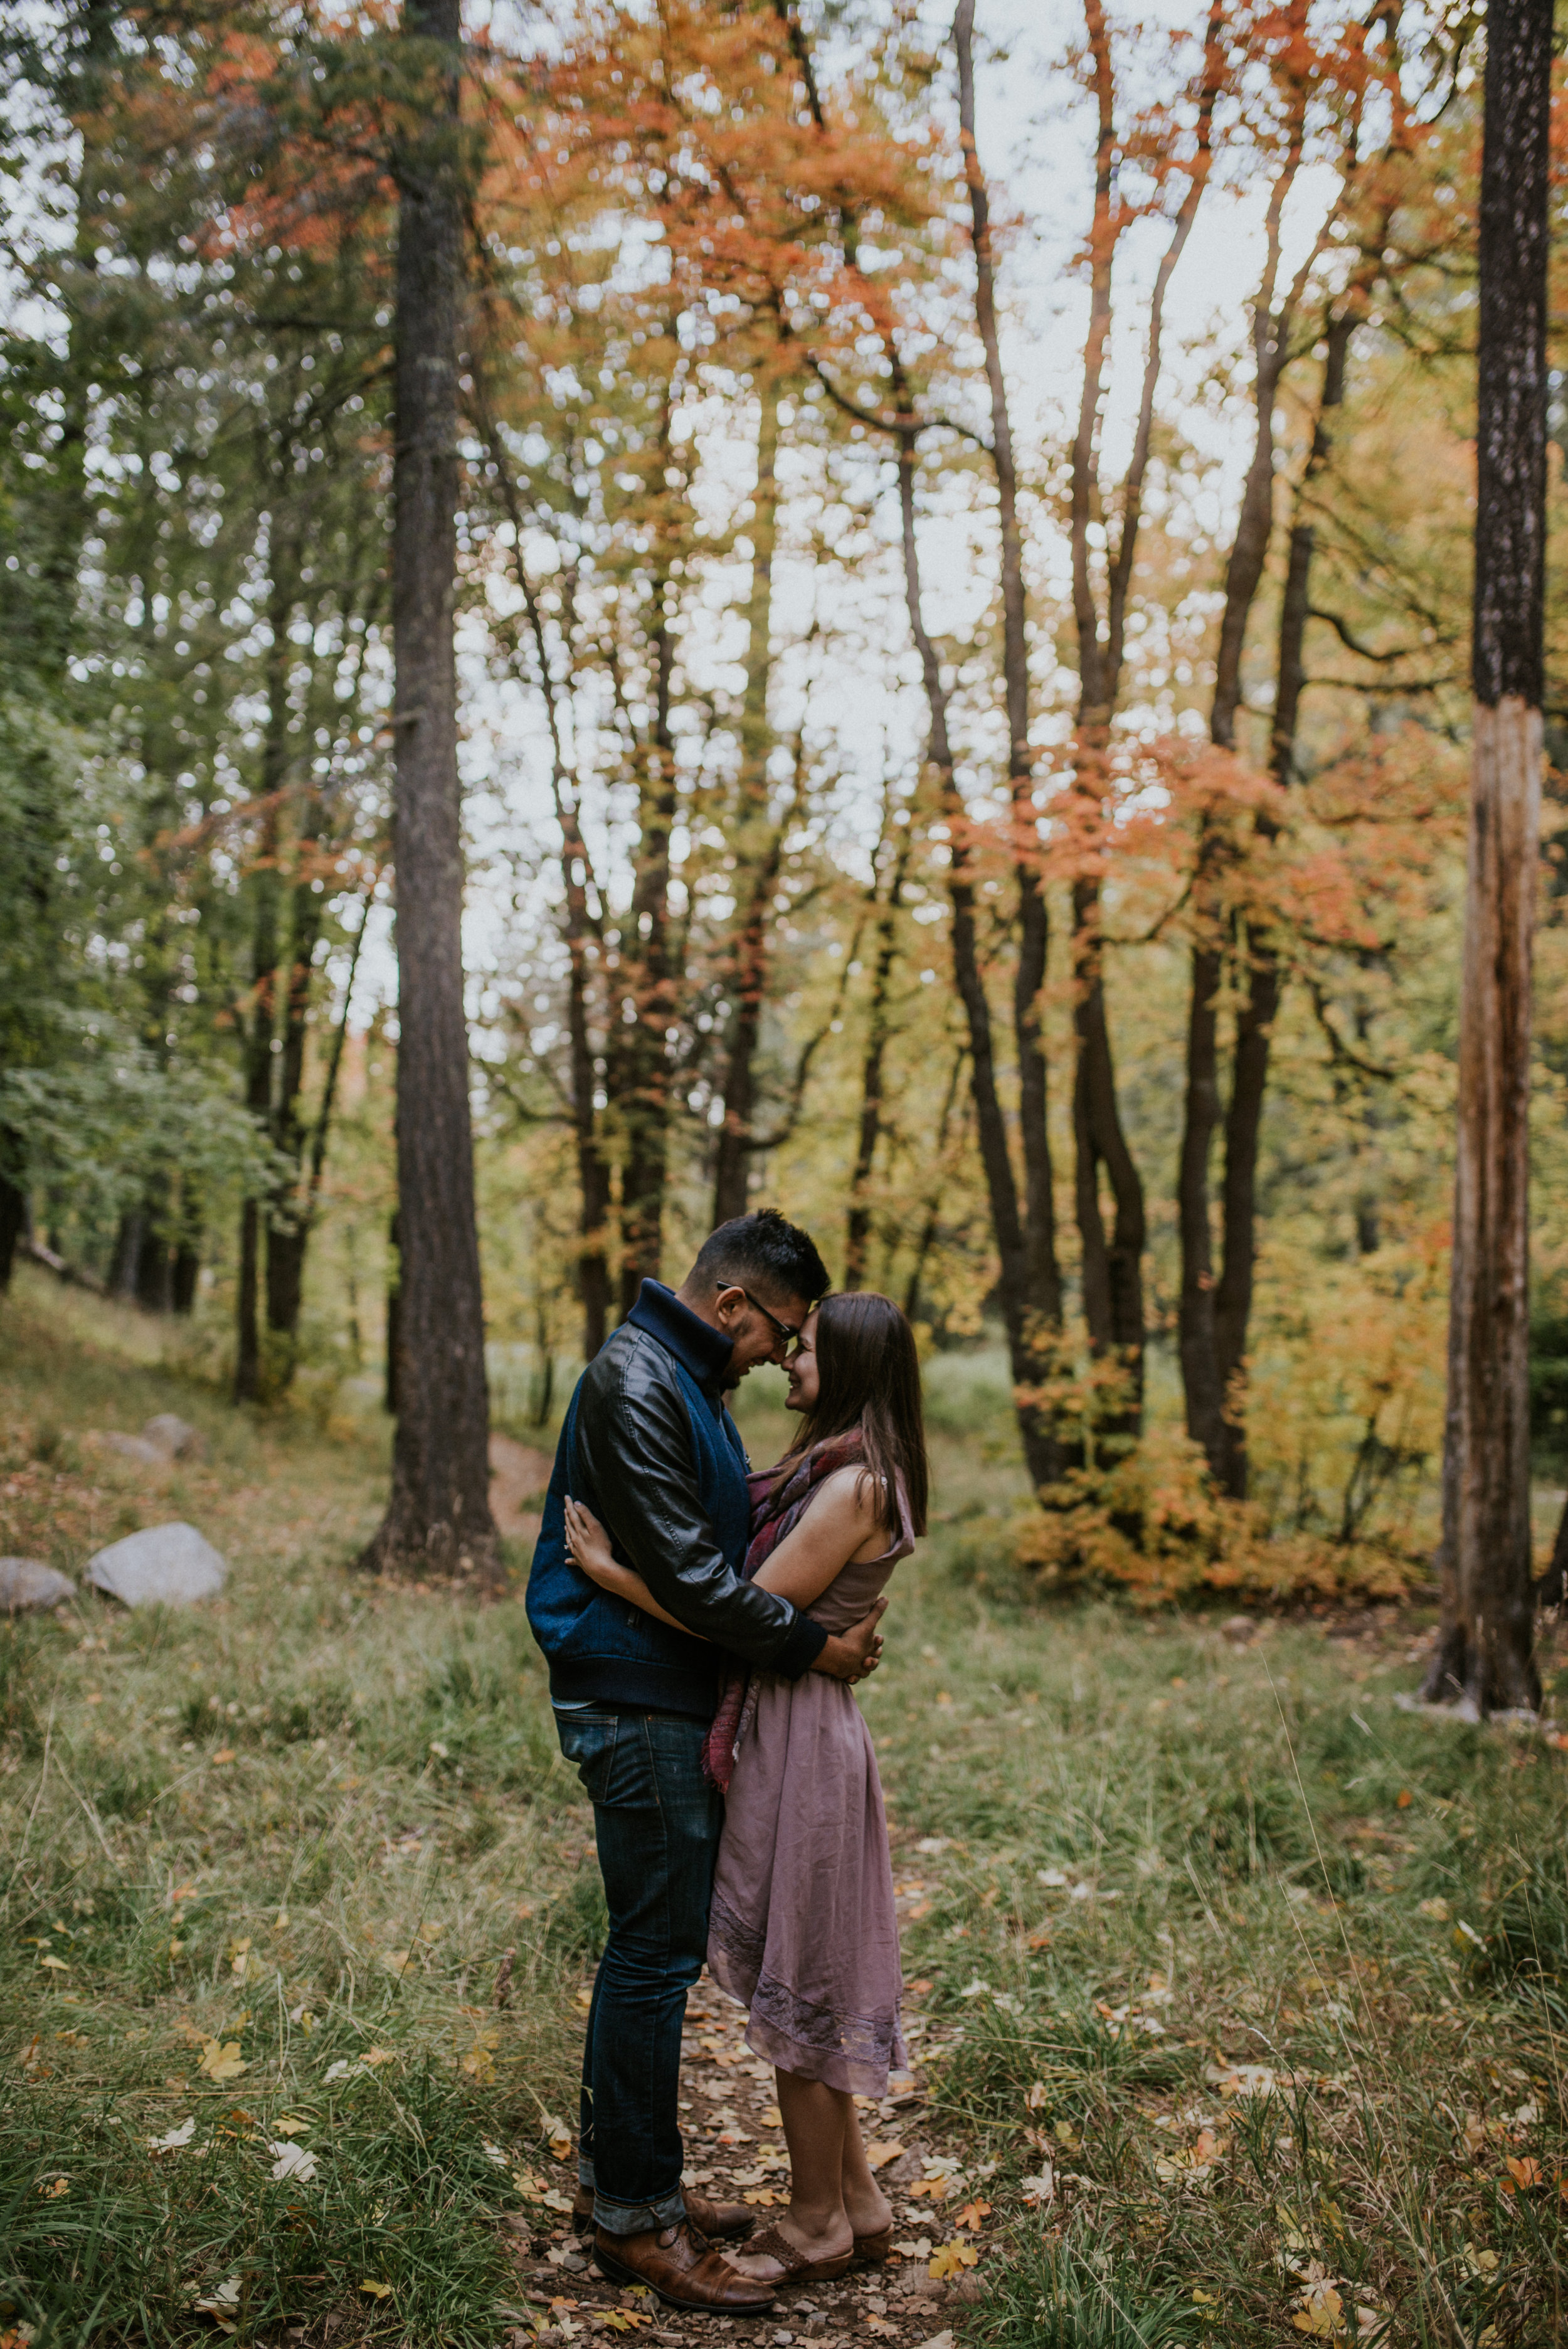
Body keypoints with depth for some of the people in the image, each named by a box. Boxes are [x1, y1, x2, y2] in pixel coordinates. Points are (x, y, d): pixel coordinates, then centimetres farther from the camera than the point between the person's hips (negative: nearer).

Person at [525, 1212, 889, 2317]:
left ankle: (615, 2173, 29)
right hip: (640, 1706, -10)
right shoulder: (633, 1384, -18)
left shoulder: (691, 1381, 15)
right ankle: (636, 2214, 8)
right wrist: (811, 1645, -16)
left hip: (677, 1705, 10)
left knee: (653, 1944, 17)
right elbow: (685, 1573, -22)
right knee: (658, 1952, -3)